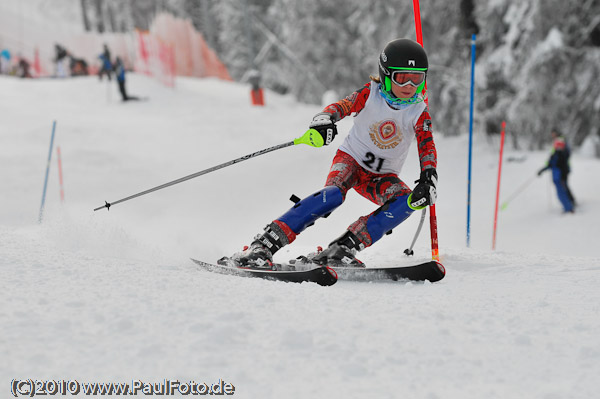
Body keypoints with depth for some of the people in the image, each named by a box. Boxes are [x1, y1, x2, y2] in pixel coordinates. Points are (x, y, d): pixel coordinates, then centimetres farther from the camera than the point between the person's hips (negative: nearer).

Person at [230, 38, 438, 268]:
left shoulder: (418, 111, -10)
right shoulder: (371, 94, -13)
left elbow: (428, 148, -16)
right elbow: (343, 106, -28)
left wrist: (428, 180, -36)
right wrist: (324, 119, -52)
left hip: (382, 176, 3)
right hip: (351, 159, -3)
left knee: (406, 203, -29)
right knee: (334, 193, -35)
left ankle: (343, 249, -34)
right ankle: (263, 245, -38)